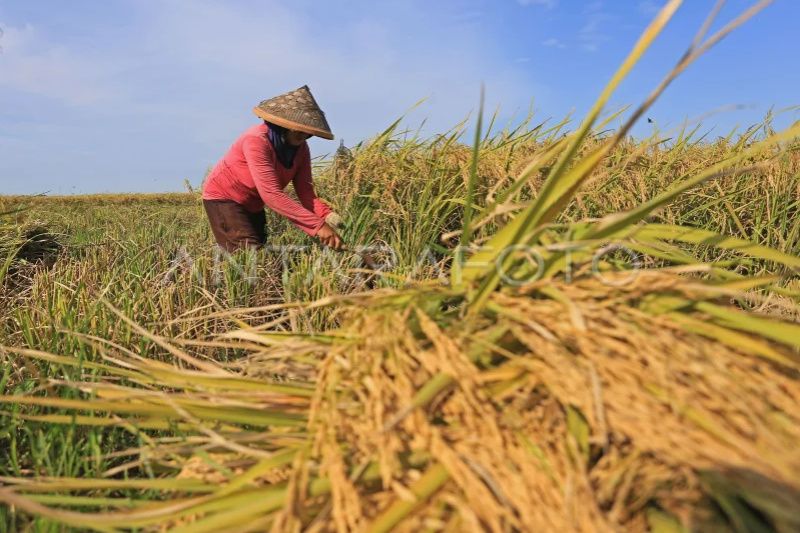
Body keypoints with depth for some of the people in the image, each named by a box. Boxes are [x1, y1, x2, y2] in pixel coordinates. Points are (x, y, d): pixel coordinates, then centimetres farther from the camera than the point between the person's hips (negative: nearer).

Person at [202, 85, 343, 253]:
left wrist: (329, 217, -37)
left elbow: (306, 194, -16)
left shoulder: (301, 148, -12)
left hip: (253, 204, 8)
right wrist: (318, 225, -46)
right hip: (223, 198, -8)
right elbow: (271, 194, -41)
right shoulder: (257, 141, -32)